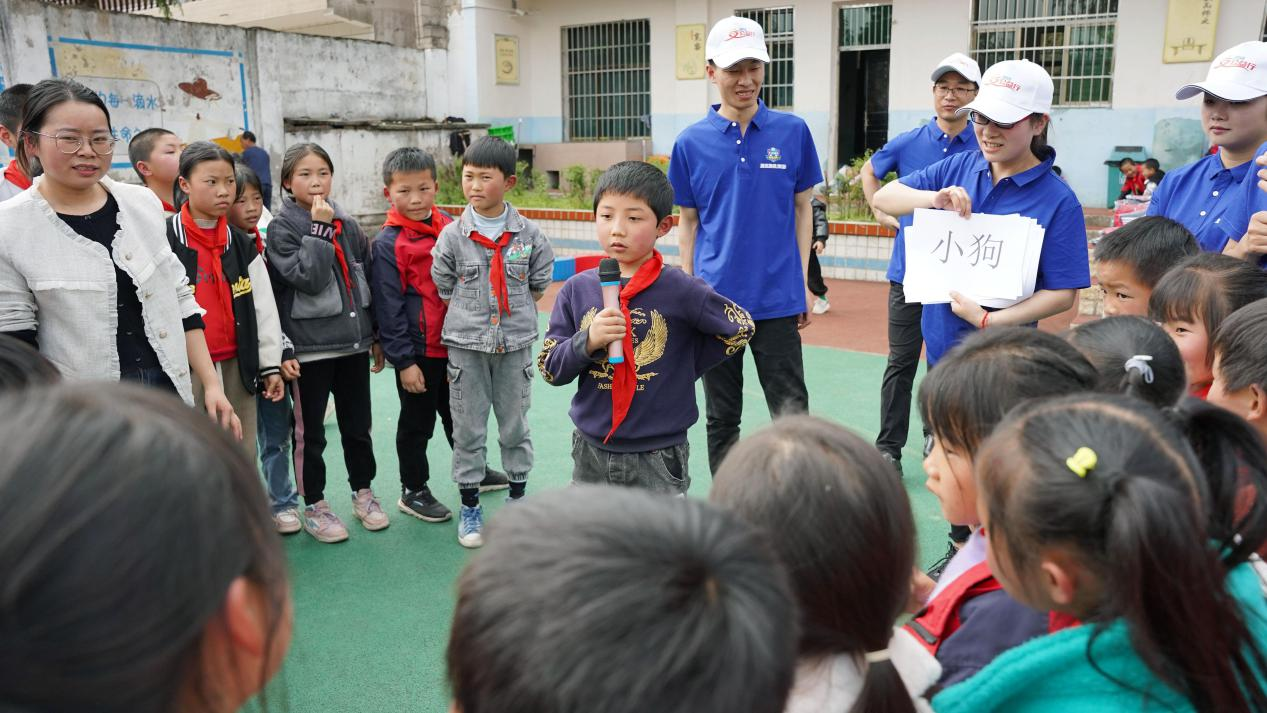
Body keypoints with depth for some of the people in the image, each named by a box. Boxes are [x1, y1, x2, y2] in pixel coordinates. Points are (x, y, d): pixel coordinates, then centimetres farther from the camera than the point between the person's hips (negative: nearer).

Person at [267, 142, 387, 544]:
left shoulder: (348, 225, 8)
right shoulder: (281, 228, -6)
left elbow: (368, 281, 12)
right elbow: (307, 278, -19)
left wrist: (376, 336, 12)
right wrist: (320, 229, -18)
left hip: (354, 342, 4)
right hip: (310, 346, -4)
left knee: (358, 425, 14)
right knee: (310, 432, 7)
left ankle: (363, 492, 30)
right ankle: (314, 506, 20)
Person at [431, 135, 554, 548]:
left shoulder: (528, 234, -4)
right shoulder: (452, 236, -5)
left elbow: (540, 282, 8)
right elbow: (442, 289, 4)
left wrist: (515, 314, 8)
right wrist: (471, 318, 4)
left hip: (515, 343, 0)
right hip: (466, 344, 0)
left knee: (515, 424, 11)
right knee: (468, 428, 7)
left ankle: (518, 495, 29)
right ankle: (469, 506, 20)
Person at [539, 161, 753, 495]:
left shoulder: (679, 289, -12)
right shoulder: (578, 289, -3)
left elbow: (741, 328, 2)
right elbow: (549, 368, -1)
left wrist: (685, 368, -2)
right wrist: (587, 341, -19)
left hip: (658, 457, -3)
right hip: (591, 453, 3)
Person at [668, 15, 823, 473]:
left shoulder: (792, 132, 0)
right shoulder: (691, 143, 1)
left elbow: (803, 210, 6)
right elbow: (688, 223, 7)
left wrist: (803, 282, 3)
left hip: (778, 300, -1)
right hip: (715, 299, 1)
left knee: (792, 414, 0)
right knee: (721, 418, 12)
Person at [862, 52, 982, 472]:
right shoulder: (908, 144, 2)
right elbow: (869, 172, 21)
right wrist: (880, 212, 10)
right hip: (909, 270, 1)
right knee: (902, 362, 5)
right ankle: (889, 446, 13)